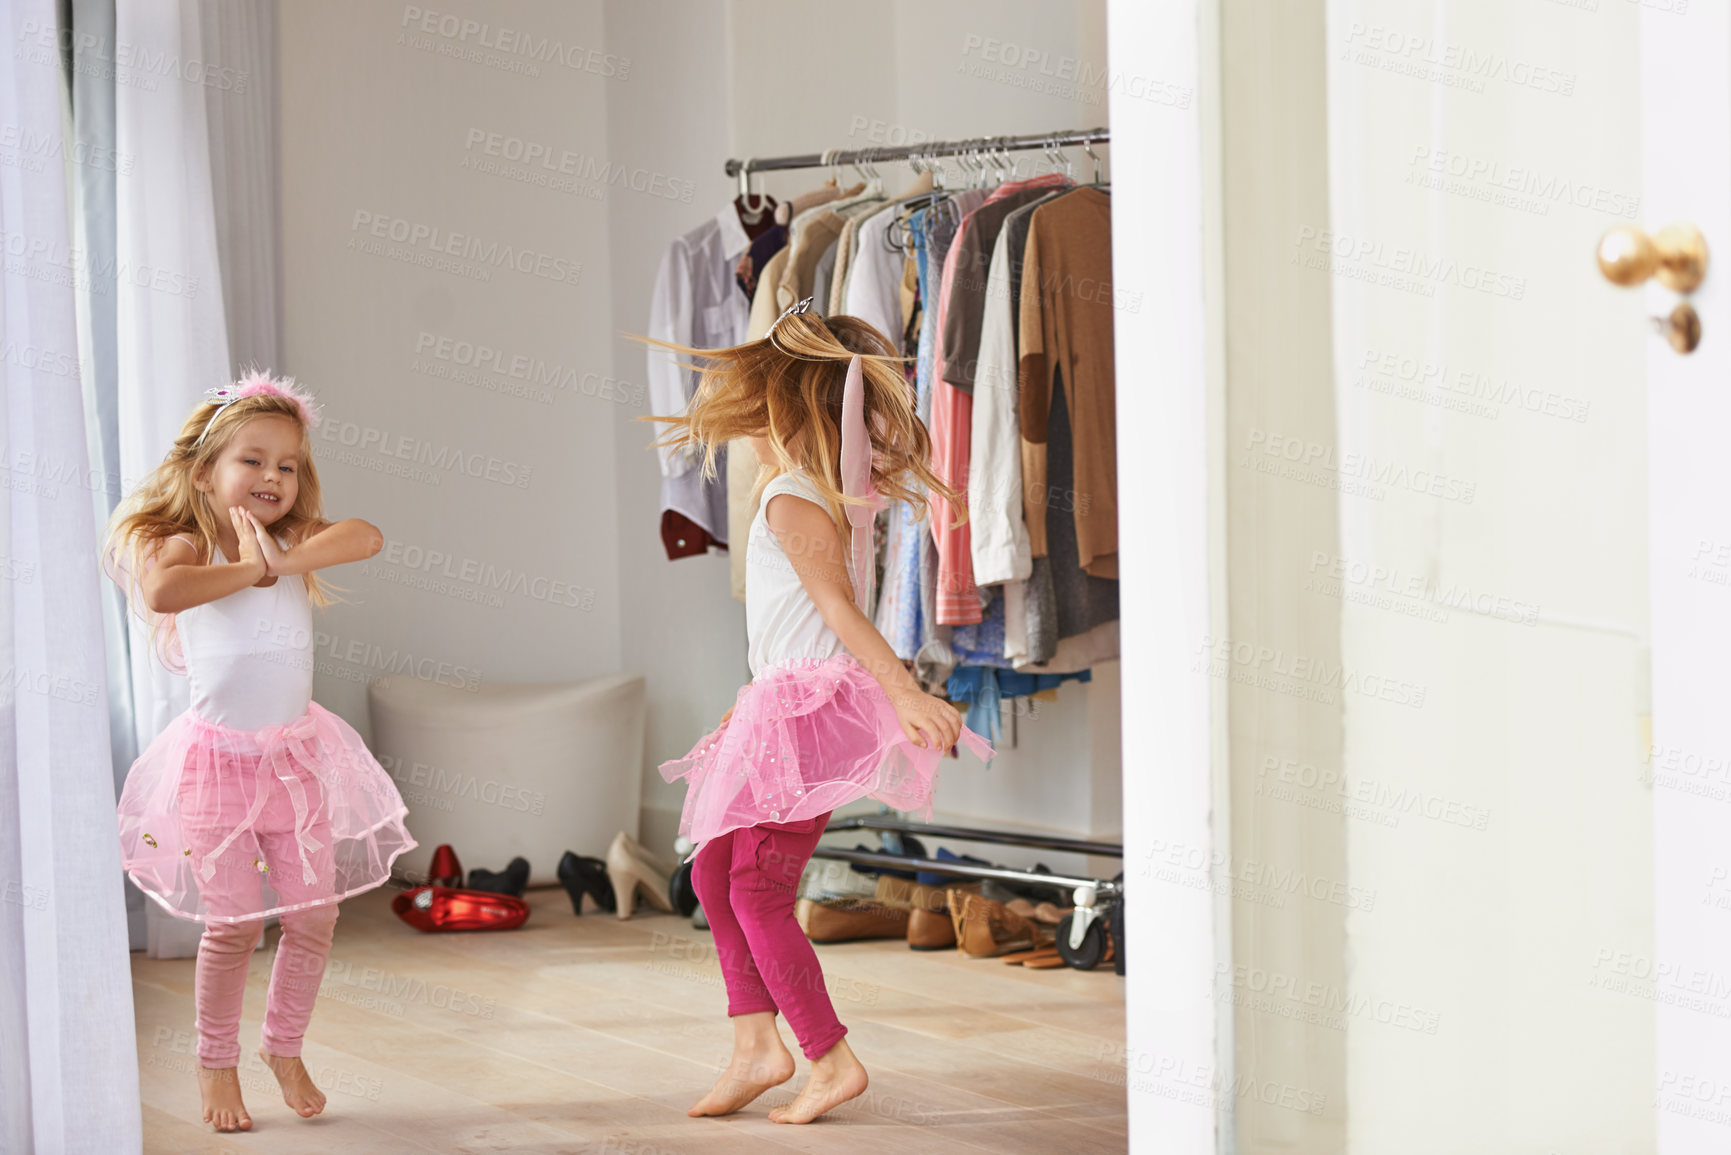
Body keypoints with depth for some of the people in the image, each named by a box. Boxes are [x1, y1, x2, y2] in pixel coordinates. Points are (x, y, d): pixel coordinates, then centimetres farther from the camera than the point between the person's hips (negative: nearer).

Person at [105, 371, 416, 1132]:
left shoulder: (295, 545, 1)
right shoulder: (187, 548, -11)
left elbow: (365, 538, -19)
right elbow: (161, 590, -35)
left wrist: (280, 560, -27)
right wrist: (249, 569, -25)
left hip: (298, 755, 4)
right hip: (218, 757, -4)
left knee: (314, 916, 5)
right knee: (234, 924, 0)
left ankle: (284, 1047, 27)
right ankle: (216, 1062, 21)